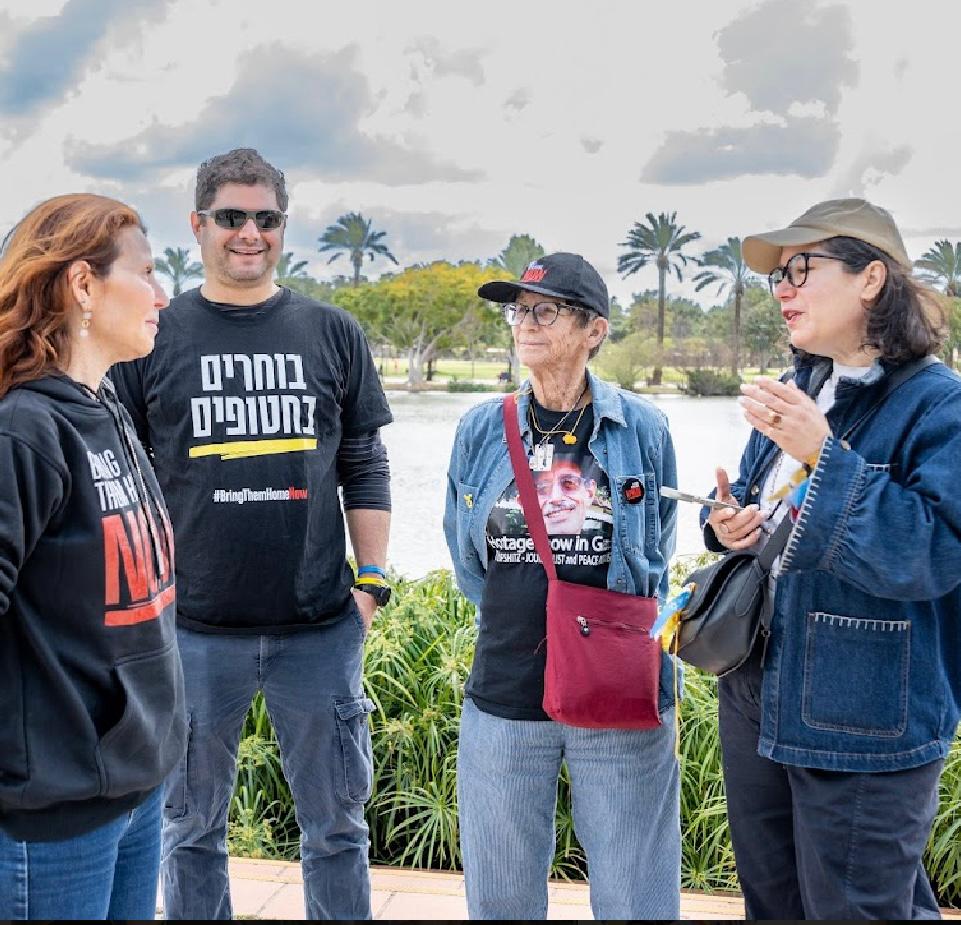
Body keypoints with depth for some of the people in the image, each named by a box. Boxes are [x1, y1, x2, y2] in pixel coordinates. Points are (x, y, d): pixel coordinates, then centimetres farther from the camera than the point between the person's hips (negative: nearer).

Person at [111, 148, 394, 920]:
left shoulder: (334, 335, 5)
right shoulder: (154, 338, 2)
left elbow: (365, 469, 7)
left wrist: (372, 582, 2)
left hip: (321, 626, 1)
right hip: (194, 628, 0)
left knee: (336, 824, 11)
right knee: (192, 826, 14)